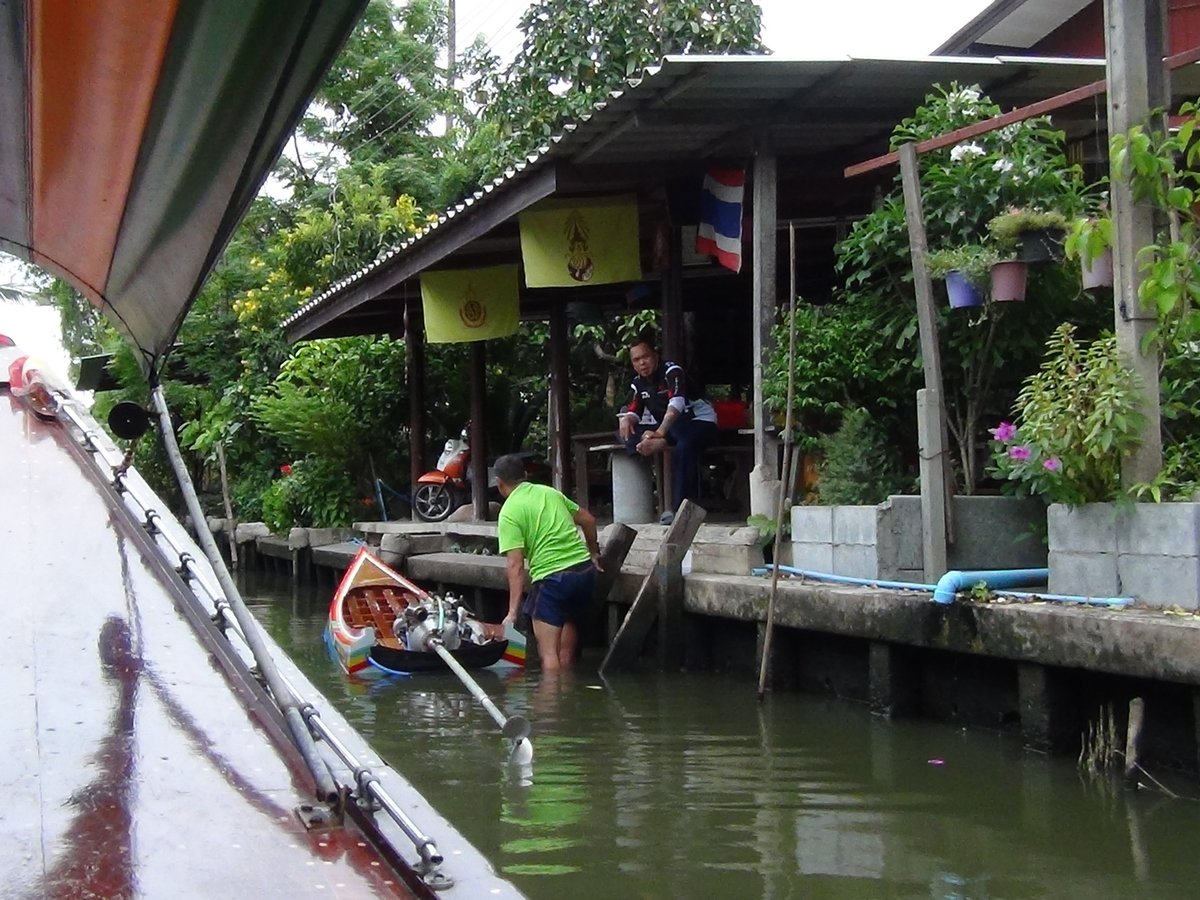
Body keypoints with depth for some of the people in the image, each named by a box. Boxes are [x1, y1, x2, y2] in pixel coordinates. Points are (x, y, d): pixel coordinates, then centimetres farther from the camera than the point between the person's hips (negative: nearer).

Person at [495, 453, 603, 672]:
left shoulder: (509, 512, -5)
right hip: (584, 569, 7)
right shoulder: (550, 492, 14)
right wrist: (593, 553, 35)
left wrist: (513, 611, -13)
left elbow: (516, 565, -12)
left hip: (551, 578, -7)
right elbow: (588, 520, 20)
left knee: (548, 652, -3)